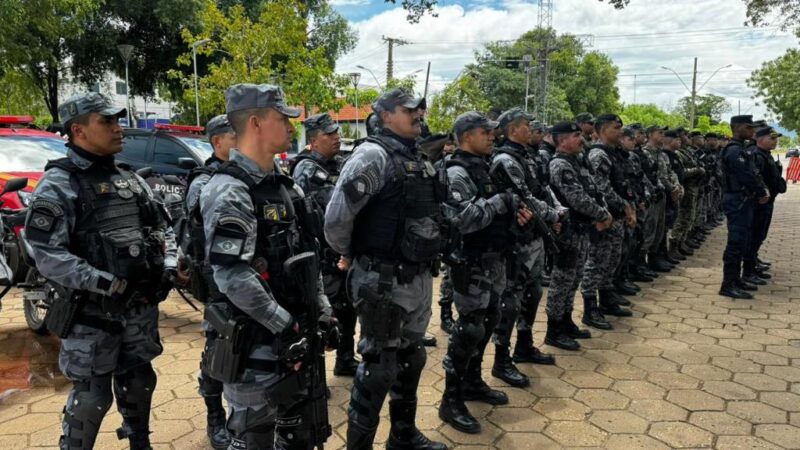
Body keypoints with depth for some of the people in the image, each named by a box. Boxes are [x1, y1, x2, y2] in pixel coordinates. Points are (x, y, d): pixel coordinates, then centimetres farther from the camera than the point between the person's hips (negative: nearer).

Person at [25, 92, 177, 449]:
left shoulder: (130, 180, 11)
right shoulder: (58, 185, -11)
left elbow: (162, 227, 16)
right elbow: (47, 255, -20)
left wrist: (168, 266, -1)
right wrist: (107, 284, -25)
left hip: (141, 304, 6)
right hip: (92, 312, -6)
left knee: (139, 383, 20)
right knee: (92, 396, 3)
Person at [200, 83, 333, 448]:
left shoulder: (284, 185, 11)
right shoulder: (228, 191, -17)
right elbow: (232, 276, -26)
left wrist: (322, 310, 13)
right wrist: (285, 326, -22)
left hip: (296, 334, 8)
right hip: (256, 342, -8)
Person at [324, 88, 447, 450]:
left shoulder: (418, 159, 12)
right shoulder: (373, 155, -15)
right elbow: (337, 216, -21)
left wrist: (432, 257, 14)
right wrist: (348, 255, -5)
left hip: (419, 277, 9)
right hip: (384, 281, -9)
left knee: (411, 359, 20)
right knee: (378, 367, 2)